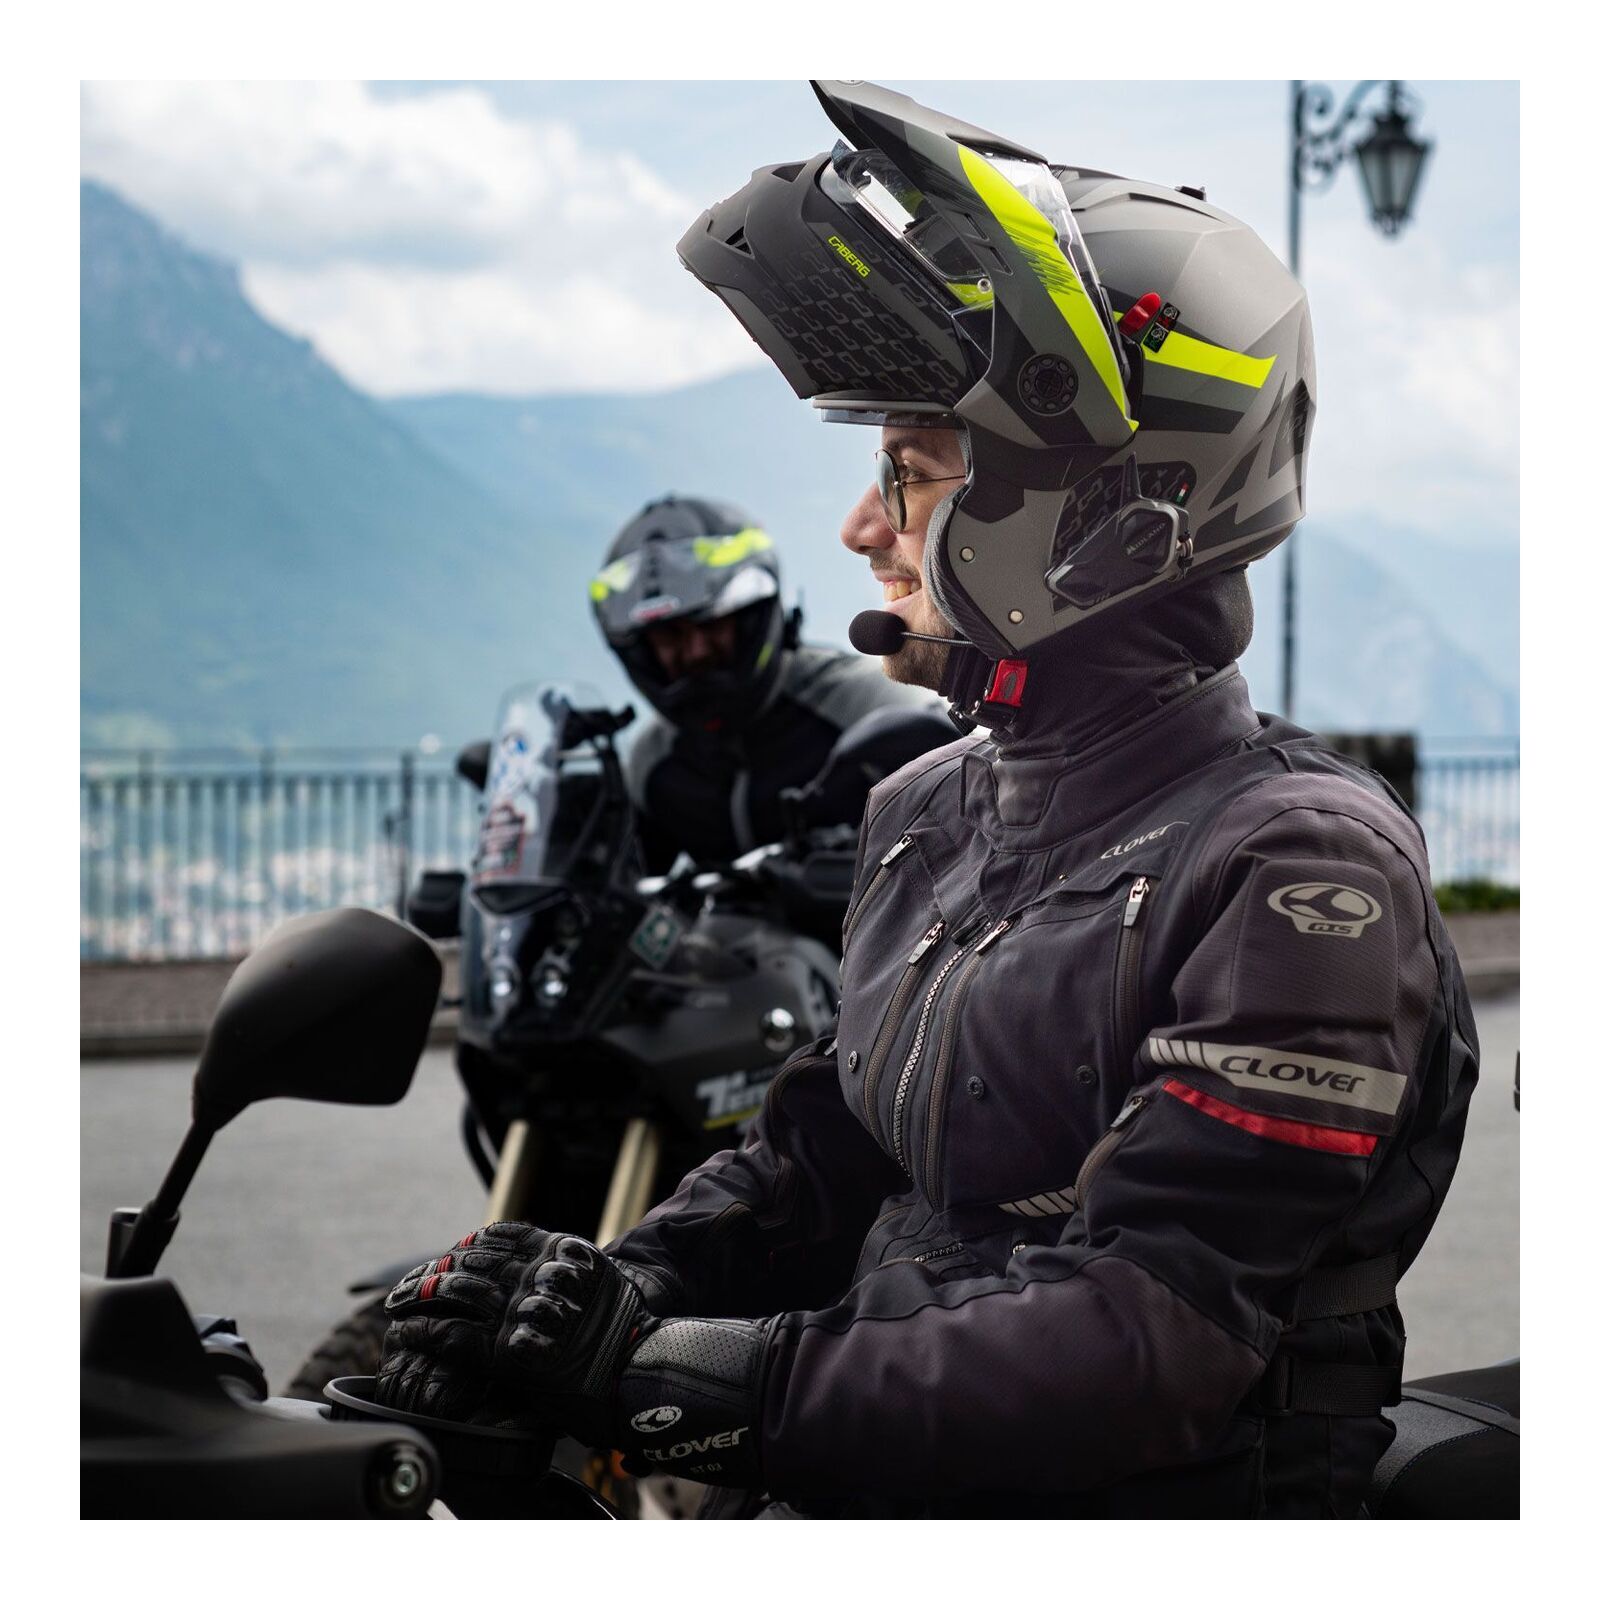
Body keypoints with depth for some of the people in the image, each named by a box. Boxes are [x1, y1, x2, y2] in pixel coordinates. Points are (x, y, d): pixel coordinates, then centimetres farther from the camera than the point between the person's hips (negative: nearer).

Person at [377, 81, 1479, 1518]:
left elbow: (1147, 1342, -21)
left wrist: (665, 1372, -24)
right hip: (865, 1504, 6)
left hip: (1138, 1515, -6)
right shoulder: (932, 815, 12)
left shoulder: (1307, 872, -14)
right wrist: (608, 1291, -3)